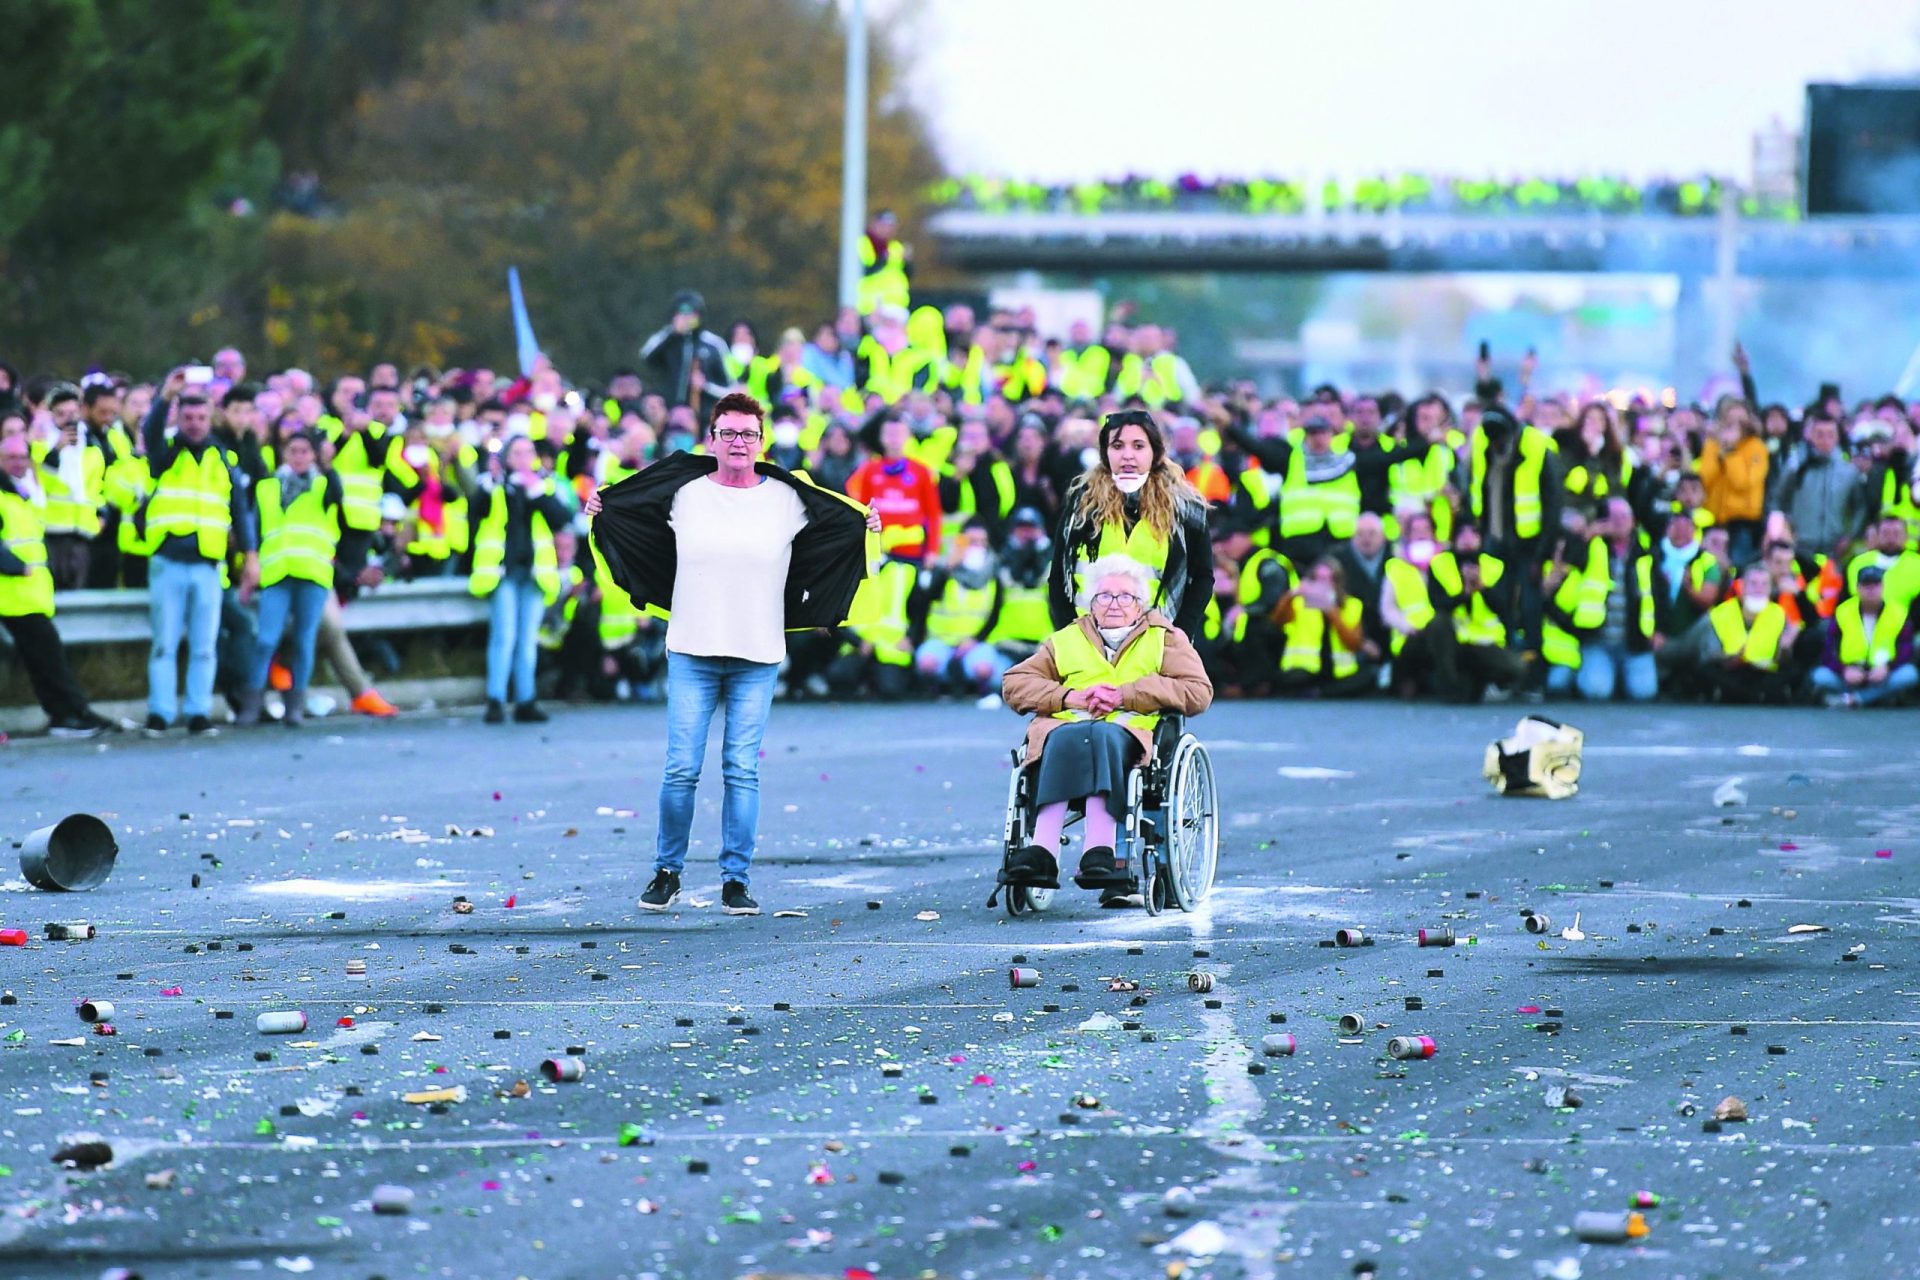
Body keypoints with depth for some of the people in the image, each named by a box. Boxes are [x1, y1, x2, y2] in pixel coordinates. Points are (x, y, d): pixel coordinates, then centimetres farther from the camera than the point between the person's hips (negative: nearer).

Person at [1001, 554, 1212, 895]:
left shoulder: (1165, 639, 22)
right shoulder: (1066, 640, 29)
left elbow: (1198, 692, 4)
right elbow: (1014, 684, 18)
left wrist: (1124, 695, -5)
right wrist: (1069, 696, -1)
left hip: (1131, 732, -2)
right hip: (1066, 726, 2)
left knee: (1100, 737, -38)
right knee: (1065, 740, -36)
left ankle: (1101, 853, -53)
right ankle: (1043, 851, -52)